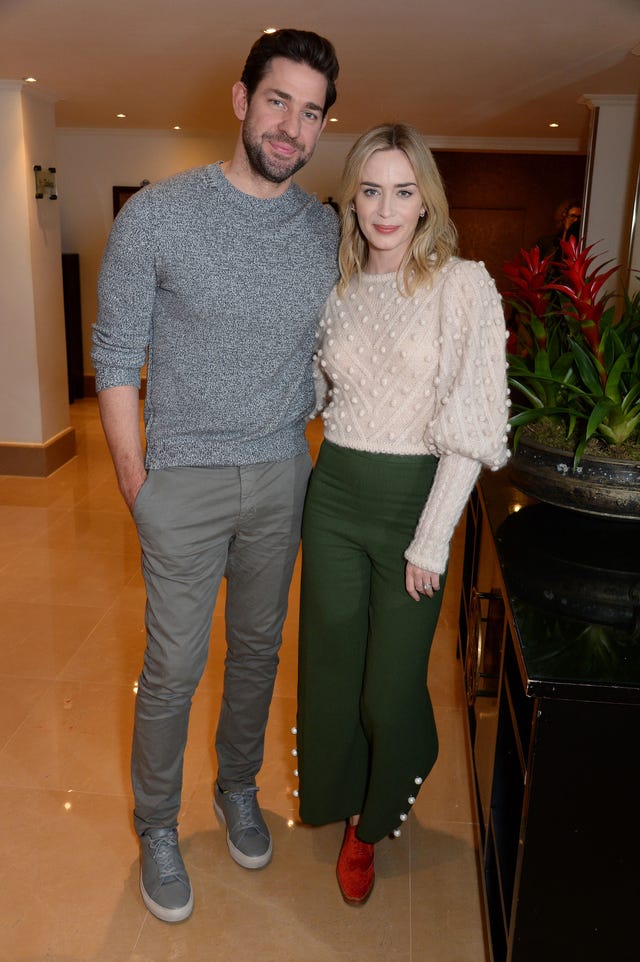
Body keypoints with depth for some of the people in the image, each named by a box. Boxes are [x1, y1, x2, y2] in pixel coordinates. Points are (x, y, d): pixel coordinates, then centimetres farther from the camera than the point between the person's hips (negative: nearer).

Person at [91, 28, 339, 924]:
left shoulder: (325, 228, 2)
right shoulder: (157, 215, -10)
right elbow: (117, 354, -6)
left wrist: (316, 451, 7)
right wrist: (133, 476, -7)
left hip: (283, 478, 4)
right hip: (185, 479, -3)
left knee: (259, 647, 17)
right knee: (175, 667, 5)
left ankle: (239, 788, 42)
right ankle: (157, 829, 30)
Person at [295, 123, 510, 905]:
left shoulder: (463, 285, -9)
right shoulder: (338, 288, 6)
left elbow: (469, 429, -12)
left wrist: (432, 540, -14)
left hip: (413, 500, -4)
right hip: (334, 494, 5)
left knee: (391, 684, 5)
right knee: (328, 667, 14)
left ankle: (376, 821, 36)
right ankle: (340, 808, 41)